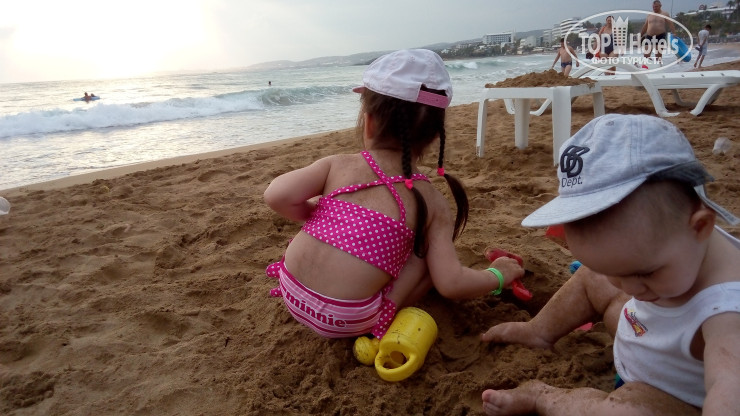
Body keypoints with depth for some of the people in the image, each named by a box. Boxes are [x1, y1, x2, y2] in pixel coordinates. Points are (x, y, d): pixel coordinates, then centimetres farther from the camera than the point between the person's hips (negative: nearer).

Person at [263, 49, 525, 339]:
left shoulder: (339, 165, -3)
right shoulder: (431, 202, -5)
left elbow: (276, 196, -12)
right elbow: (452, 285, -9)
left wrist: (312, 212, 8)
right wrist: (497, 276, 11)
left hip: (292, 294, 3)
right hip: (349, 322, -2)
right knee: (430, 248, 11)